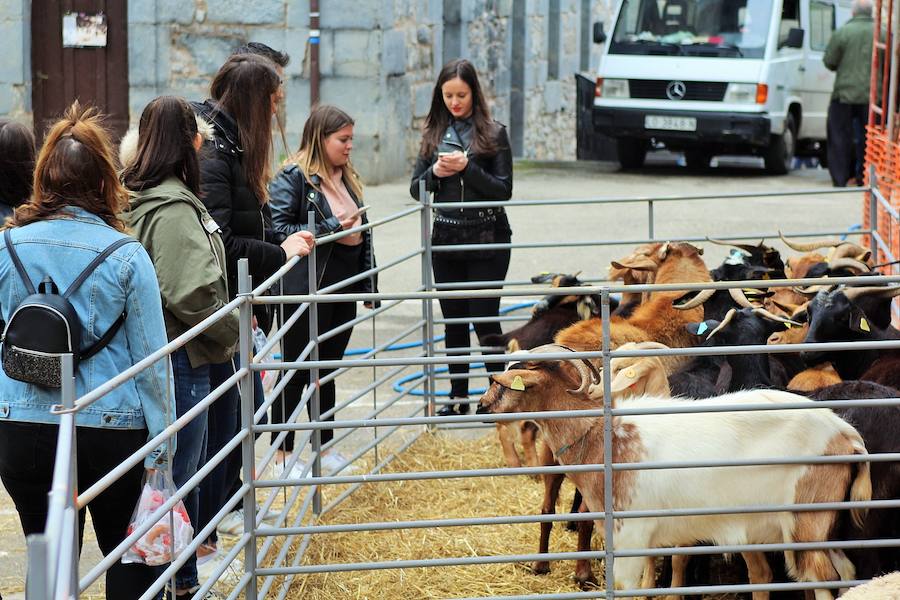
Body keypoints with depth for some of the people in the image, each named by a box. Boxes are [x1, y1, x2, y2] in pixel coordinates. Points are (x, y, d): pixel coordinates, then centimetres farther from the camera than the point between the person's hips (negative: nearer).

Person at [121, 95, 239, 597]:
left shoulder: (137, 199, 9)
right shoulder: (174, 207, -20)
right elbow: (192, 293, -25)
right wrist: (234, 334, -9)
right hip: (181, 359, -10)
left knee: (189, 471, 19)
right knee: (177, 476, -1)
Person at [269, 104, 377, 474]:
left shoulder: (347, 178, 13)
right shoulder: (293, 178, -12)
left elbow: (362, 230, 20)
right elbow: (278, 229, -20)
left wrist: (369, 284, 16)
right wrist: (332, 227, -19)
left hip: (343, 288, 8)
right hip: (307, 288, -8)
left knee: (327, 369, 15)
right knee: (297, 371, 0)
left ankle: (324, 448, 23)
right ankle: (282, 452, 9)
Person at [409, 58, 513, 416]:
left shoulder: (492, 134, -3)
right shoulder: (434, 134, 8)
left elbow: (503, 190, -7)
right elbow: (416, 189, 9)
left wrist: (467, 168, -19)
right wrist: (435, 172, -11)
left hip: (486, 241, -4)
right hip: (446, 240, 4)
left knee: (484, 318, -4)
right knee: (453, 320, 9)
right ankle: (459, 396, 17)